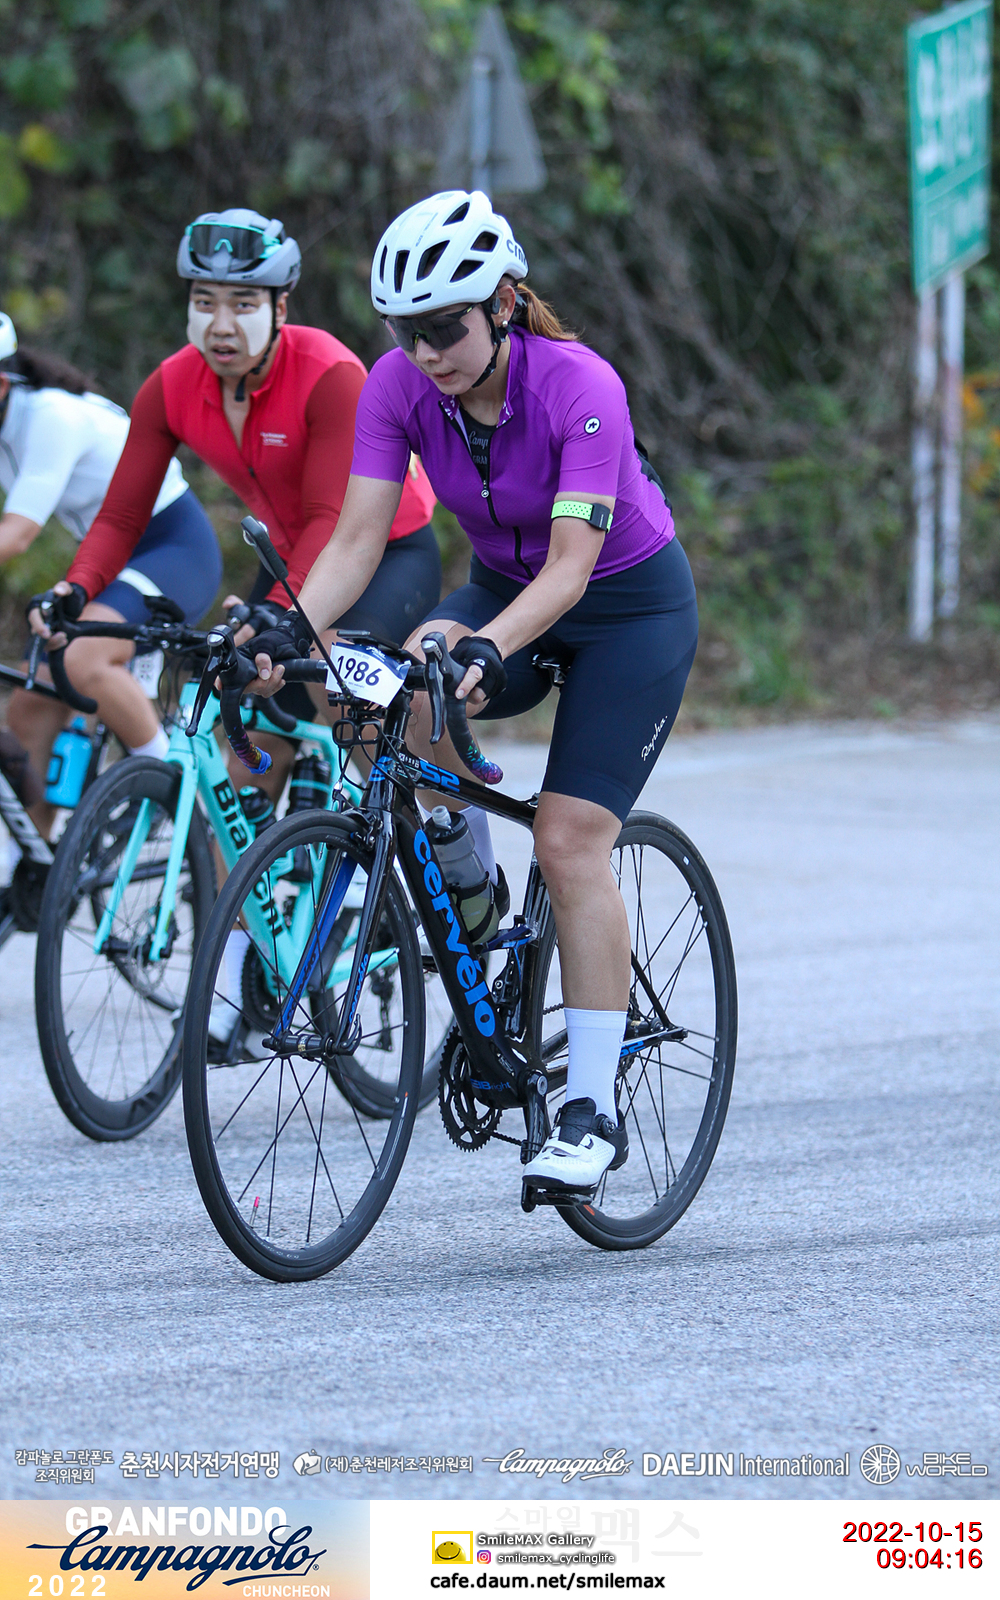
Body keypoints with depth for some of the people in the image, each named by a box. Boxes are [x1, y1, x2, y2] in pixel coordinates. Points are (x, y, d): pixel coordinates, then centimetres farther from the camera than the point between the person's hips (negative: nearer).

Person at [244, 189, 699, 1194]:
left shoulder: (579, 387, -30)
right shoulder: (400, 388, -17)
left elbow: (572, 561, -37)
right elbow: (357, 537, -20)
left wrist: (492, 648, -53)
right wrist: (291, 631, -38)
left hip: (630, 605, -4)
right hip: (503, 588, 4)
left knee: (569, 843, -16)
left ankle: (593, 1107, -8)